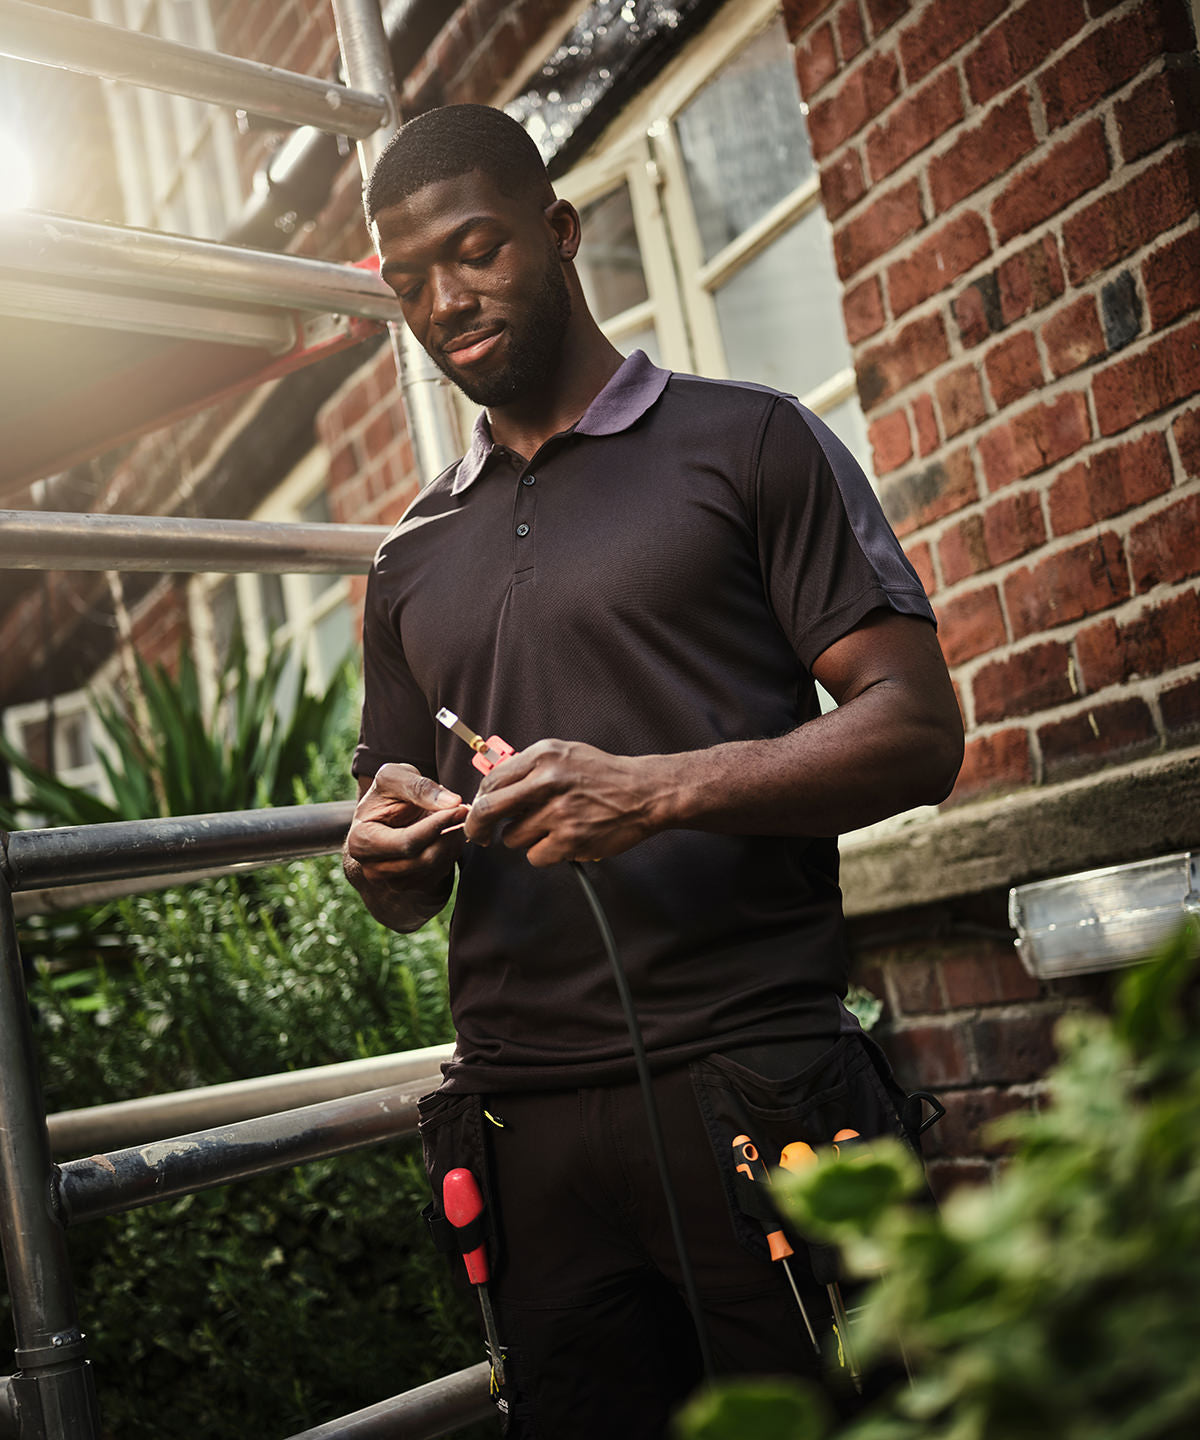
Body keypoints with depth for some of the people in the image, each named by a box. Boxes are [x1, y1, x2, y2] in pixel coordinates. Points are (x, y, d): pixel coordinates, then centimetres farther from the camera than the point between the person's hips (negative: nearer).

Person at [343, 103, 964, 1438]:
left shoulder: (746, 444, 4)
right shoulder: (412, 560, 19)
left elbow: (916, 729, -5)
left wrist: (659, 792, -19)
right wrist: (388, 856, -4)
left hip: (752, 1085, -4)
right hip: (522, 1126, 4)